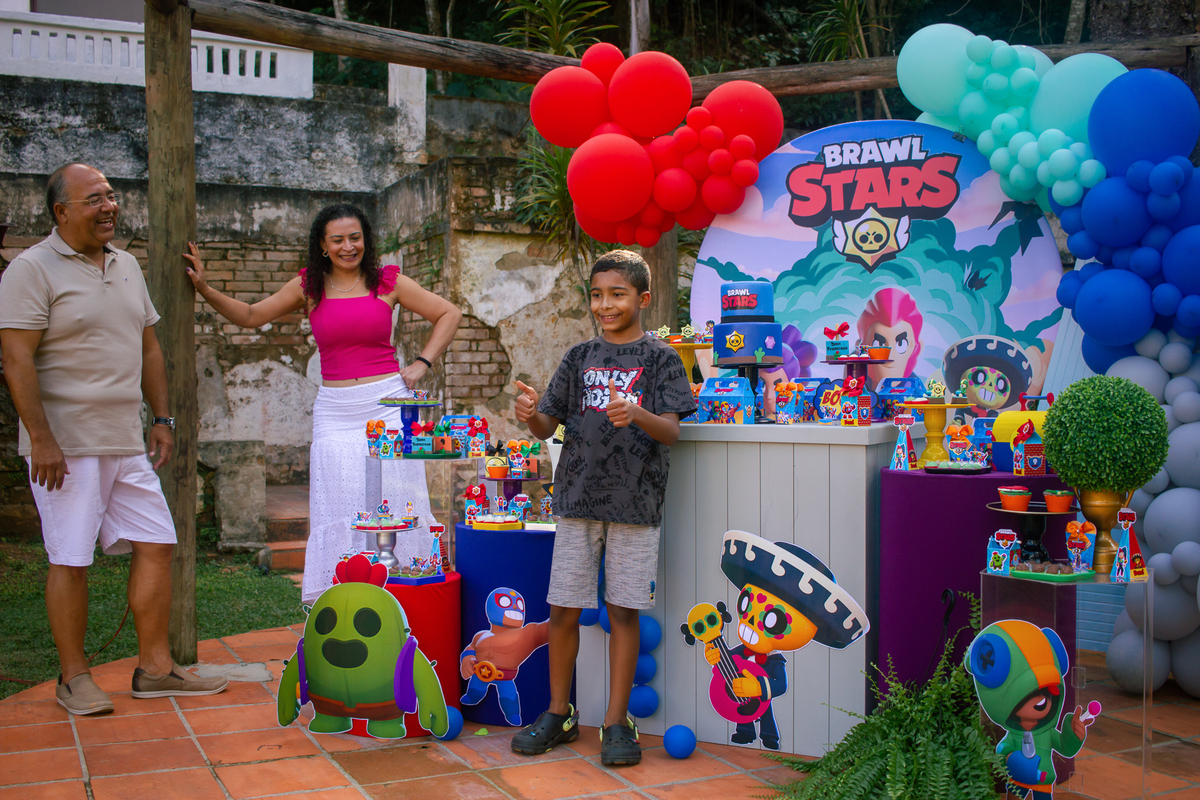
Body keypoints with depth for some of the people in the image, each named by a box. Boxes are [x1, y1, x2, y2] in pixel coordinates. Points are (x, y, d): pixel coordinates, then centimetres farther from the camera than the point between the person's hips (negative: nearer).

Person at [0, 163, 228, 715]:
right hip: (65, 445, -7)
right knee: (71, 559, -1)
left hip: (125, 442, 7)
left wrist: (162, 418, 14)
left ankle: (155, 668, 14)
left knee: (157, 544, 5)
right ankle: (74, 678, 12)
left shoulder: (127, 266, 15)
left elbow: (148, 348, 20)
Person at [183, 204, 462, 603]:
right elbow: (250, 316, 15)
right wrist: (204, 288, 4)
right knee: (339, 510, -2)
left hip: (388, 403, -1)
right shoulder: (309, 287, 9)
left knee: (394, 505, -2)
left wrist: (423, 362, 2)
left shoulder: (388, 281, 4)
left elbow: (449, 314, 10)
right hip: (335, 412, 1)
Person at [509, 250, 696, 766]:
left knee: (623, 611, 3)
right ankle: (559, 713, 21)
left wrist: (637, 414, -29)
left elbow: (671, 431, -9)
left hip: (635, 501, -3)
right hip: (579, 496, 3)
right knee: (563, 609, 5)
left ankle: (616, 722, 14)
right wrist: (531, 414, -14)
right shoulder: (580, 358, 11)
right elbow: (547, 428, 10)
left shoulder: (660, 358, 2)